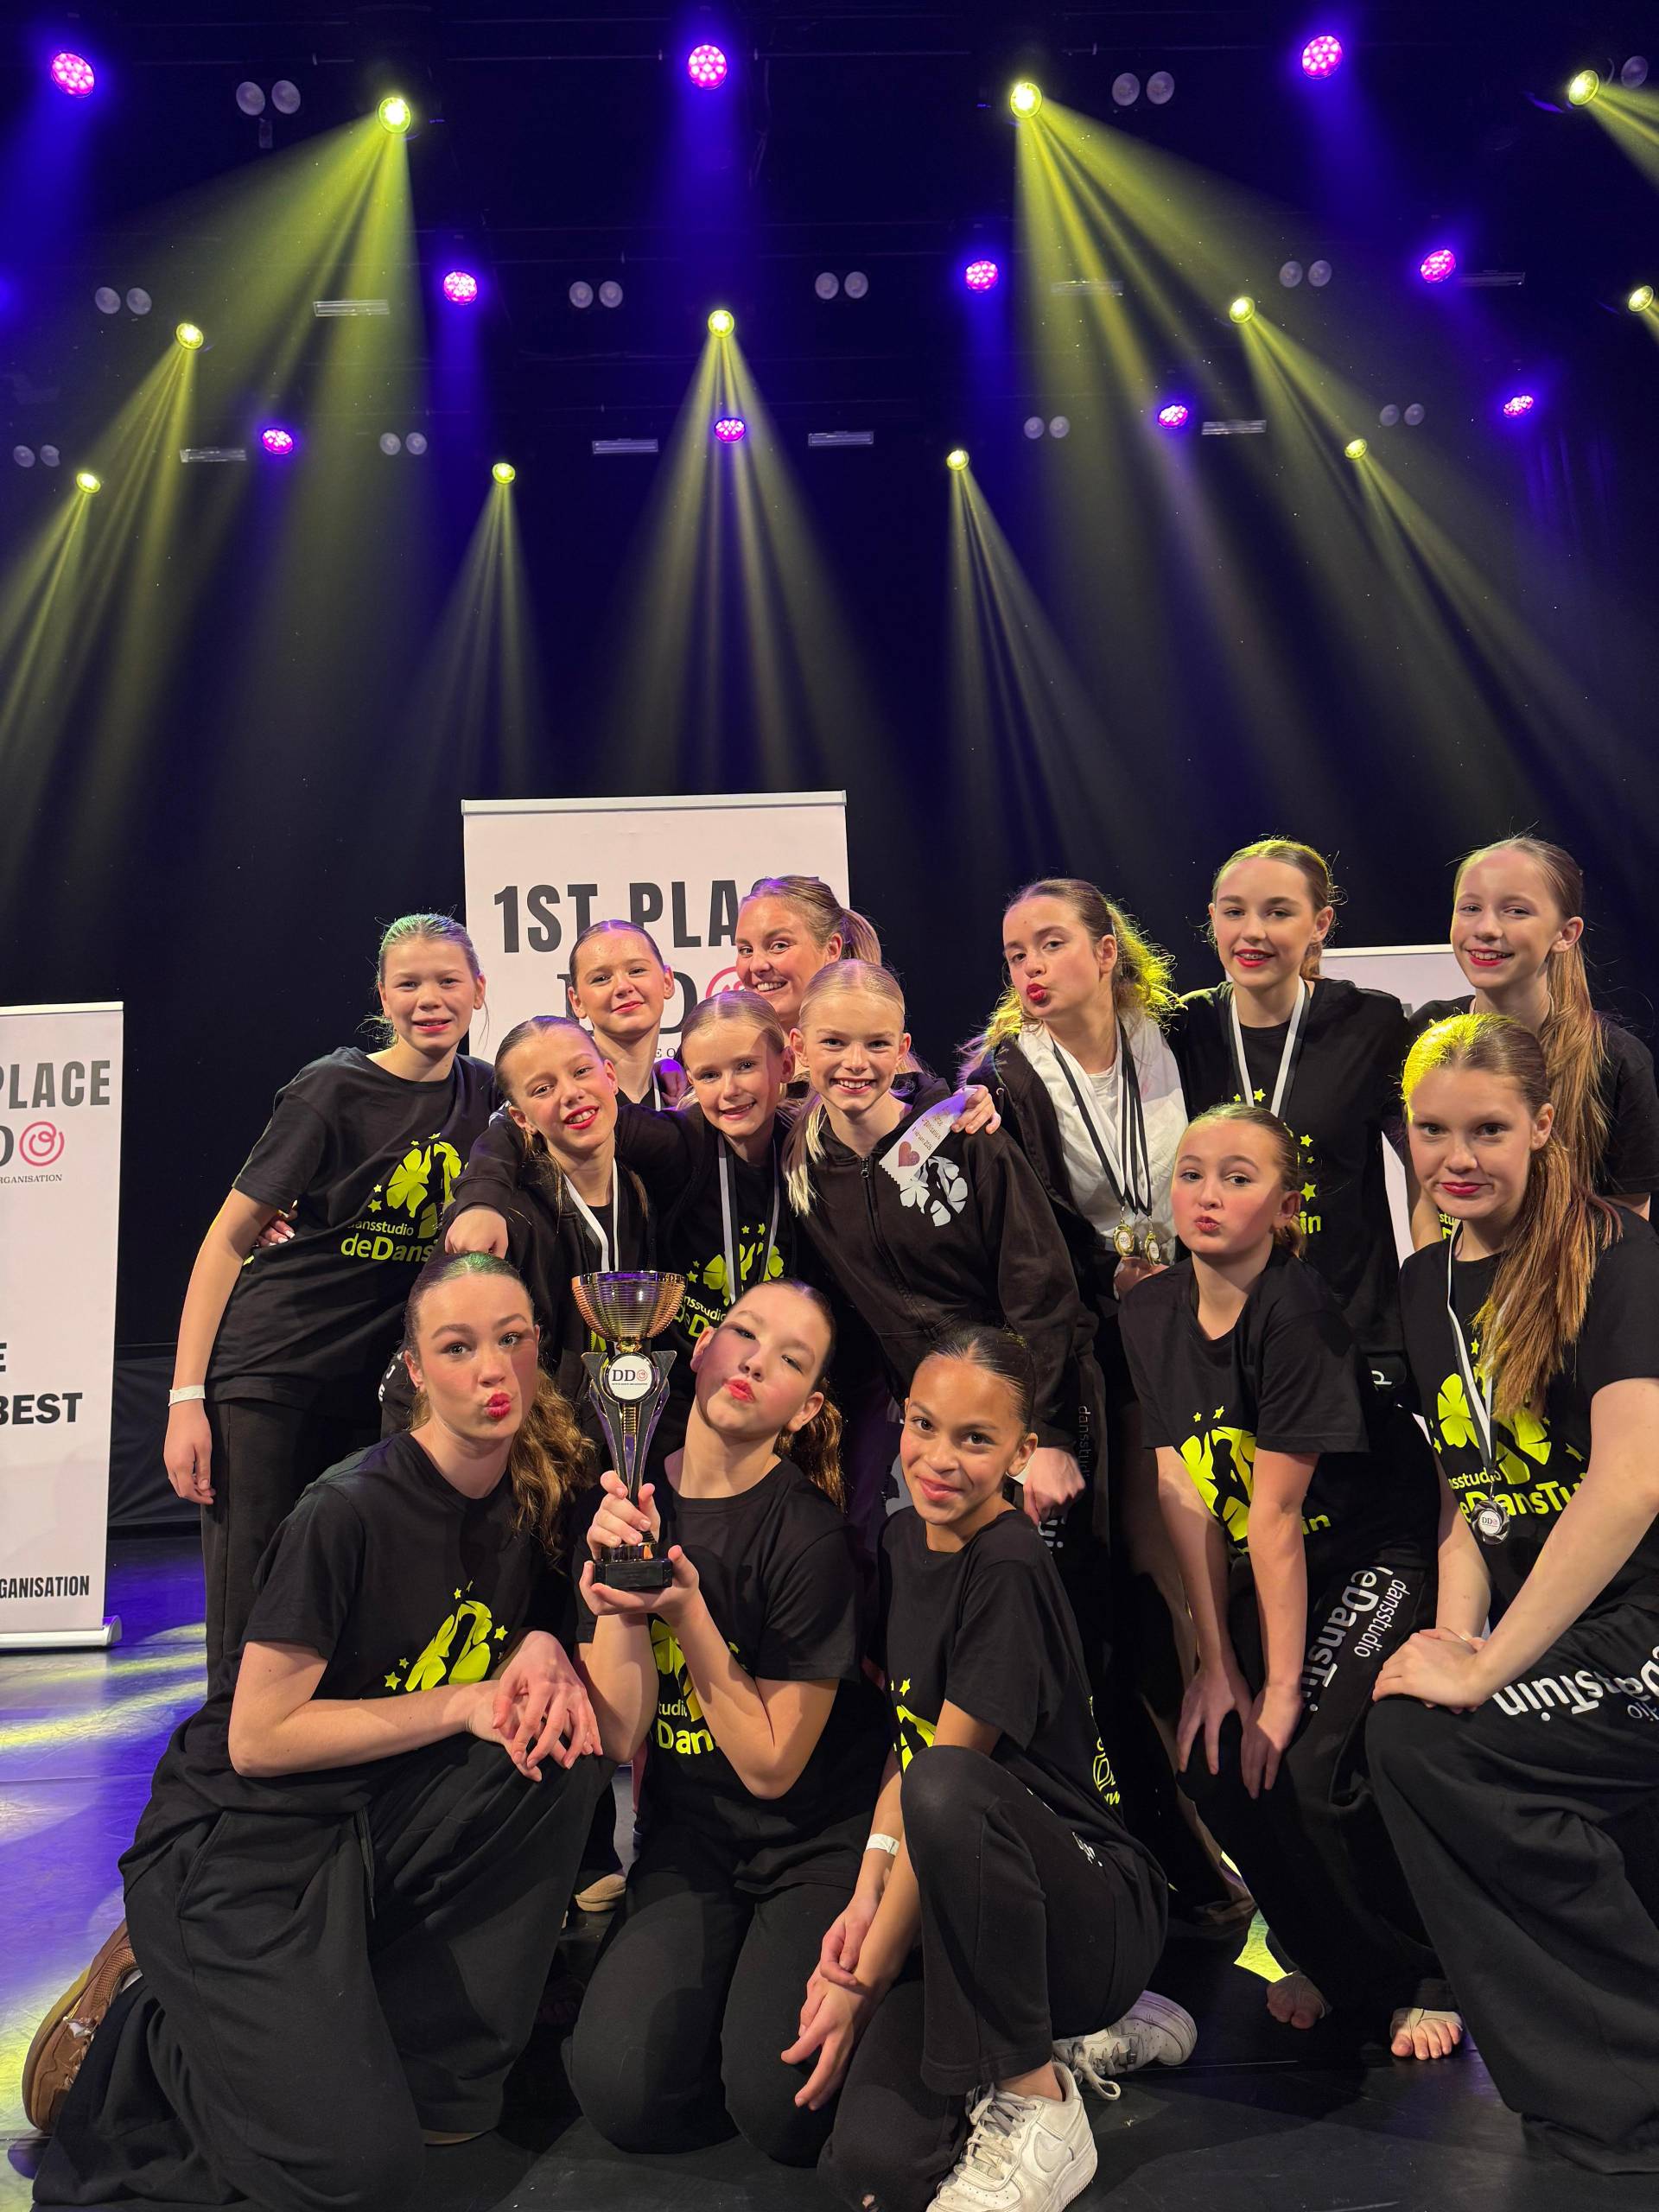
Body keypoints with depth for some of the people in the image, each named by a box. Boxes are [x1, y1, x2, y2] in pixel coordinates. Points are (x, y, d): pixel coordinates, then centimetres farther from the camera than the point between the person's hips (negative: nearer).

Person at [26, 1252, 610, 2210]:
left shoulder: (534, 1496, -3)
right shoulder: (351, 1512, -22)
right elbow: (258, 1738, -20)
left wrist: (543, 1652, -11)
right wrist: (467, 1703, -21)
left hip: (380, 1823, 7)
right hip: (239, 1839, -6)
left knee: (570, 1755, -19)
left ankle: (432, 2053, -2)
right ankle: (134, 2029, 8)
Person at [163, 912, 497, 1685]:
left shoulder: (485, 1093, 5)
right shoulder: (333, 1090, -9)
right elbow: (230, 1236, -7)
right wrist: (186, 1397, -12)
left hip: (378, 1384, 4)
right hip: (268, 1372, -4)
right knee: (249, 1635, -3)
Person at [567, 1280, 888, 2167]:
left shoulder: (808, 1537, -19)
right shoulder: (623, 1503, -5)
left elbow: (771, 1767, -15)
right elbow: (619, 1736, -8)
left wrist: (688, 1611, -26)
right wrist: (618, 1586, -23)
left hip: (817, 1837, -3)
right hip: (691, 1836, 4)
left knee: (781, 2106, -21)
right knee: (623, 2091, -16)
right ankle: (726, 1976, 15)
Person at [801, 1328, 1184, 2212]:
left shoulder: (1010, 1572, -19)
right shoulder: (901, 1543, 5)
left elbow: (943, 1775, -19)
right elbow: (903, 1740, 9)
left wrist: (861, 1982, -15)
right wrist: (868, 1890, -6)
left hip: (1103, 1903, -7)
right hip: (961, 1906, 7)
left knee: (949, 1789, -37)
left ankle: (1036, 2105, -14)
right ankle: (1095, 2034, 13)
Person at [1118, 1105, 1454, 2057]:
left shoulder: (1296, 1312, -24)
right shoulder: (1151, 1314, -4)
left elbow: (1274, 1515, -23)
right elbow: (1187, 1501, -6)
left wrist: (1284, 1688, -19)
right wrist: (1218, 1664, -7)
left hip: (1378, 1559, -6)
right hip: (1260, 1577, 6)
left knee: (1312, 1766, -19)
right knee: (1216, 1760, -5)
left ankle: (1428, 1979, 9)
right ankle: (1341, 1963, 22)